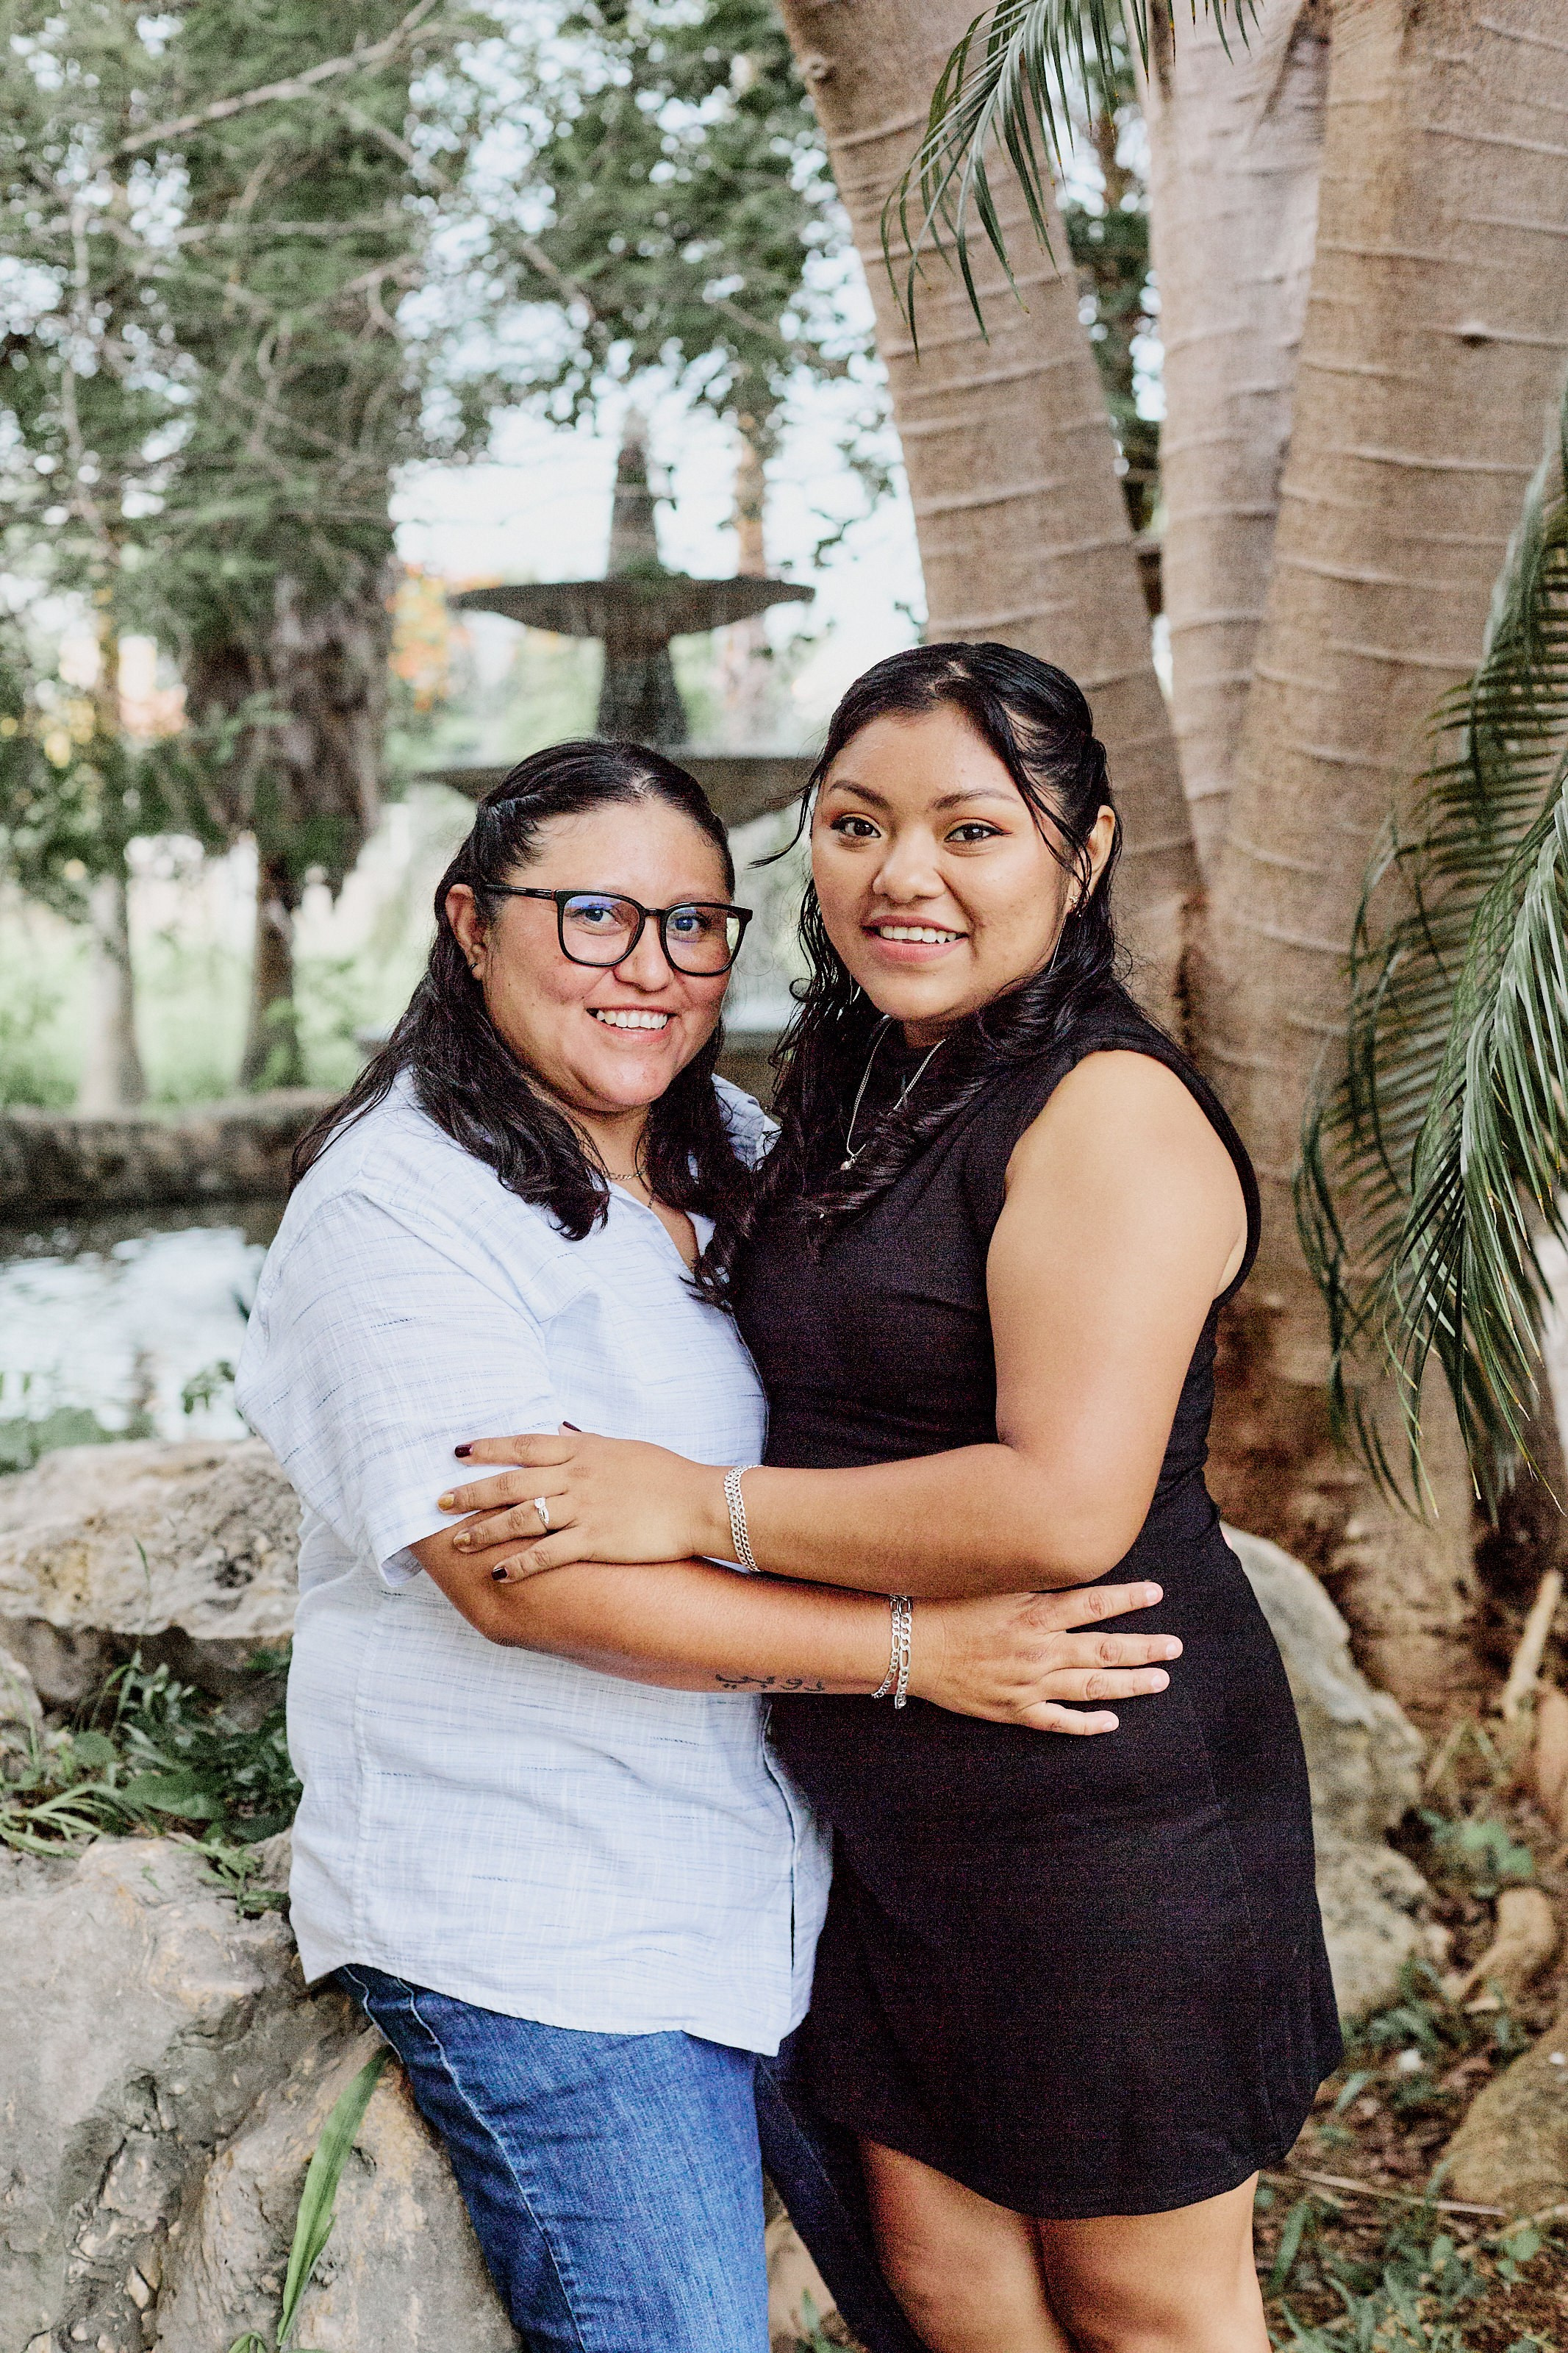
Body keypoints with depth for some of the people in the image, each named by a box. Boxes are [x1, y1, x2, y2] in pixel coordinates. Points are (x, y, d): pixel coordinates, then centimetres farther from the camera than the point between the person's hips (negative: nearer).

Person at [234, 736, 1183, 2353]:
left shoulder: (736, 1151, 8)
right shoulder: (396, 1212, -15)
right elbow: (525, 1571, -24)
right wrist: (918, 1652, -25)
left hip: (794, 1877, 7)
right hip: (533, 1931, -7)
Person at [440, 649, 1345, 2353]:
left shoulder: (1107, 1111, -17)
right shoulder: (851, 1097, 10)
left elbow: (1064, 1509, -27)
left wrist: (697, 1506, -20)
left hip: (1106, 1806, -8)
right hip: (883, 1809, 8)